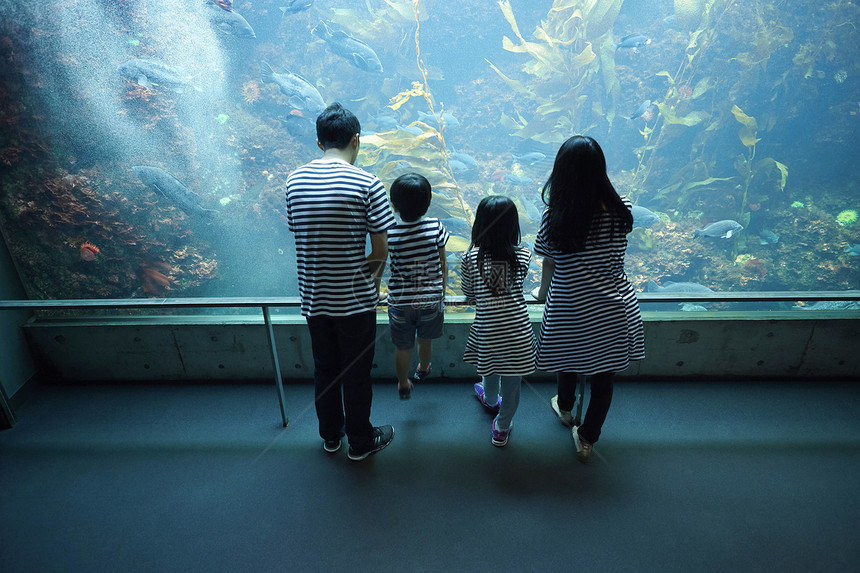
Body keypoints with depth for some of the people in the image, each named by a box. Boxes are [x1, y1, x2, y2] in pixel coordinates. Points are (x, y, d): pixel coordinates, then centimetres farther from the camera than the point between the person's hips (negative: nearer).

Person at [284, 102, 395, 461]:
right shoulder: (367, 184, -15)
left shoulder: (295, 181, -1)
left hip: (313, 297, 5)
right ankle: (361, 442, 33)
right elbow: (381, 250, -14)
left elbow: (298, 234, 6)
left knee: (325, 369, 21)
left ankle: (330, 436, 41)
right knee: (356, 374, 13)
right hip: (355, 300, -4)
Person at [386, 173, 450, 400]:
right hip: (431, 300, 2)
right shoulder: (436, 227, -14)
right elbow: (443, 264, -3)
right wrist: (441, 291, 11)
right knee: (425, 341, 27)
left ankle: (403, 386, 39)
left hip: (400, 302, -1)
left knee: (403, 348, 19)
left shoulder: (389, 235, -17)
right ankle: (422, 370, 54)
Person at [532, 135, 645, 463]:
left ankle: (565, 410, 56)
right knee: (604, 377, 19)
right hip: (614, 313, 2)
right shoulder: (621, 210, -12)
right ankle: (586, 440, 37)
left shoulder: (554, 218, -19)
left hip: (569, 311, -1)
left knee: (569, 363, 27)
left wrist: (542, 293, 15)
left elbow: (549, 267, -6)